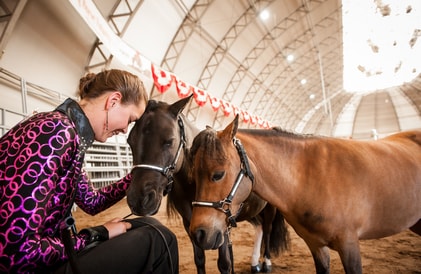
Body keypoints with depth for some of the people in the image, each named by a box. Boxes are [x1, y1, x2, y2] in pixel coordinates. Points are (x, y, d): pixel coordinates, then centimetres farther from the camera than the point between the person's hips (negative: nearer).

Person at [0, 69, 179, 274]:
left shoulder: (70, 134, 5)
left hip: (44, 254, 9)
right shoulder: (57, 132, -24)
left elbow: (92, 202, 17)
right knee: (158, 240, -11)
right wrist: (99, 234, -15)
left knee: (146, 227, 11)